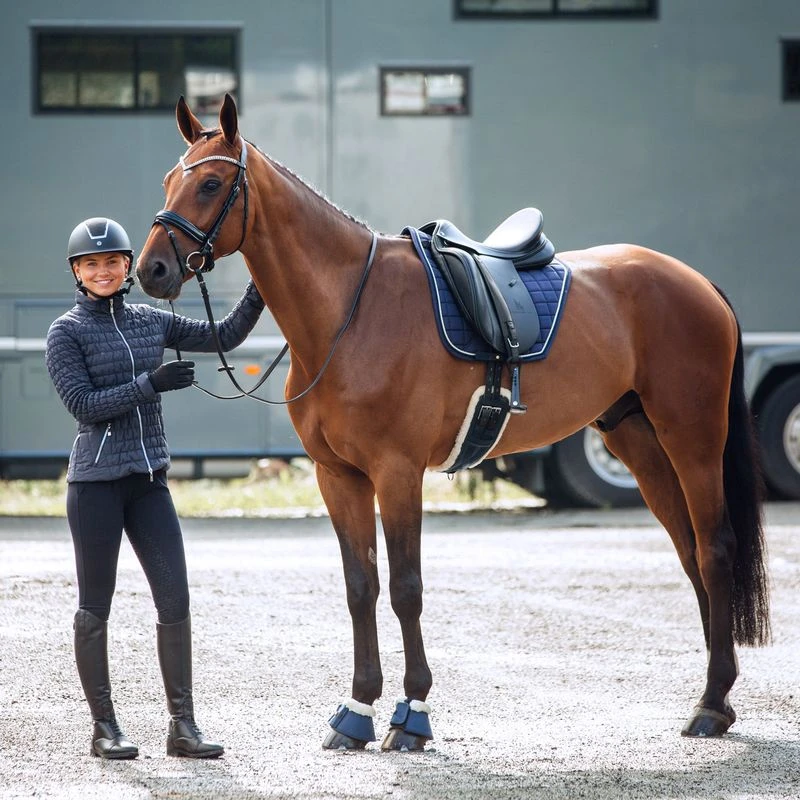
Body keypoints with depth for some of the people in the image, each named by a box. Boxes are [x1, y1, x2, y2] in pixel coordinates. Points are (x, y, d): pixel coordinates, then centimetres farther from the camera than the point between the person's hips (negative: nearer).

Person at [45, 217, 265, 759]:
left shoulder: (151, 322, 10)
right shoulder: (67, 332, -3)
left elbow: (224, 336, 15)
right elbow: (83, 405, -12)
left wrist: (260, 289, 2)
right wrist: (150, 383, -18)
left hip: (150, 479, 4)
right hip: (96, 483, -4)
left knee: (176, 601, -1)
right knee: (96, 608, 3)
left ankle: (183, 725, 4)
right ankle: (105, 727, 12)